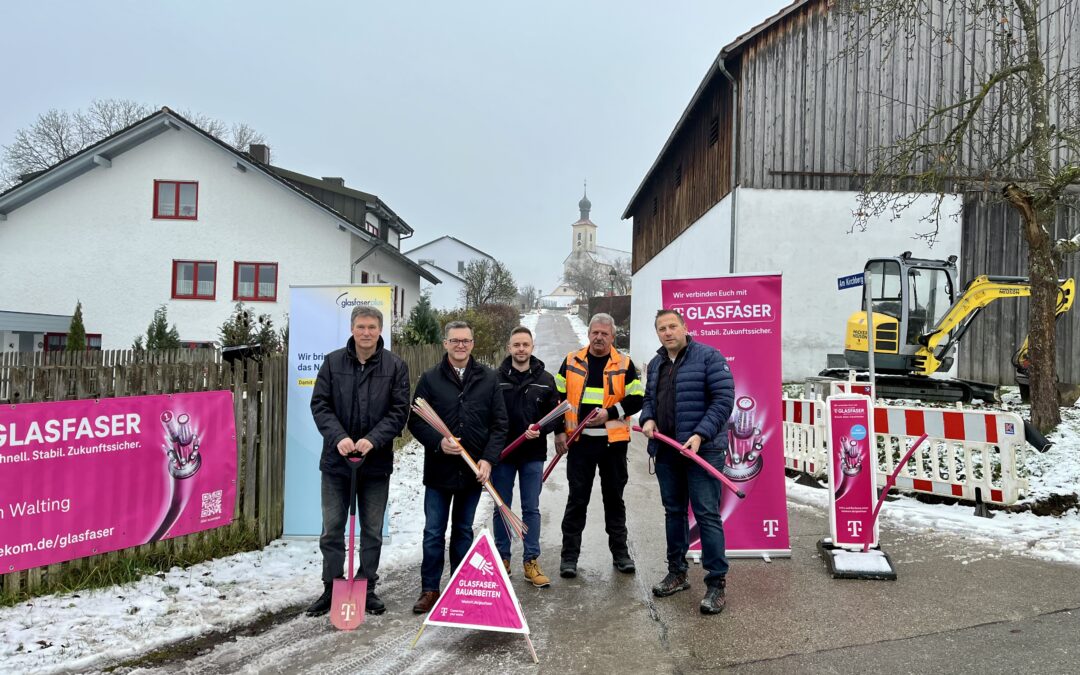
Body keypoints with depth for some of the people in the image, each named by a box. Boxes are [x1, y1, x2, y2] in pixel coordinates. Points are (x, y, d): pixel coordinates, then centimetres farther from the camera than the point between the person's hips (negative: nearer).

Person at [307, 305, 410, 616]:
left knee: (372, 532, 10)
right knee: (332, 530, 10)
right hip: (336, 460, 1)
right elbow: (319, 405, -3)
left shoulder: (395, 366, -2)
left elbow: (399, 410, -5)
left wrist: (373, 440, -19)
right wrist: (338, 437, -18)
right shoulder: (333, 362, 0)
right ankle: (331, 589, 24)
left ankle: (367, 589, 24)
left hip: (376, 462, 0)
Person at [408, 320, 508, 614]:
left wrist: (489, 459, -9)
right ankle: (429, 589, 17)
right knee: (434, 532, 4)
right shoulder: (430, 379, -1)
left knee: (463, 531, 14)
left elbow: (499, 423, 1)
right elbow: (415, 421, -1)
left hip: (474, 471, 1)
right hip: (439, 470, -1)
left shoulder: (488, 378, 2)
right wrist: (438, 442, -18)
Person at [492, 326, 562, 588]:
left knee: (531, 509, 6)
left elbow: (556, 415, 4)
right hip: (502, 453, -1)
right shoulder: (496, 379, -3)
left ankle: (531, 561, 15)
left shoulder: (545, 380, 2)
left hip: (533, 454, 1)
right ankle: (502, 558, 23)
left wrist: (541, 429, -15)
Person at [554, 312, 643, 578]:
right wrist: (559, 431, 2)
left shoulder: (624, 364, 3)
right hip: (579, 441, 0)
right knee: (577, 499, 3)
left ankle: (620, 553, 23)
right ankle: (569, 555, 12)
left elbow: (636, 399, 1)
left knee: (614, 497, 11)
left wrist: (610, 413, -13)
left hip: (613, 441, 0)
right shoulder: (571, 361, 5)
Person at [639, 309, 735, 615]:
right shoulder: (655, 364, 14)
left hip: (702, 449, -7)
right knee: (673, 512, 15)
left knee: (707, 515, -6)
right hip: (666, 451, 7)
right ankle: (677, 573, 29)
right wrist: (648, 419, 0)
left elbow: (723, 399, -12)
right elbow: (649, 399, 23)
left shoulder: (708, 357, -7)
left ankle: (716, 584, 2)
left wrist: (701, 434, -21)